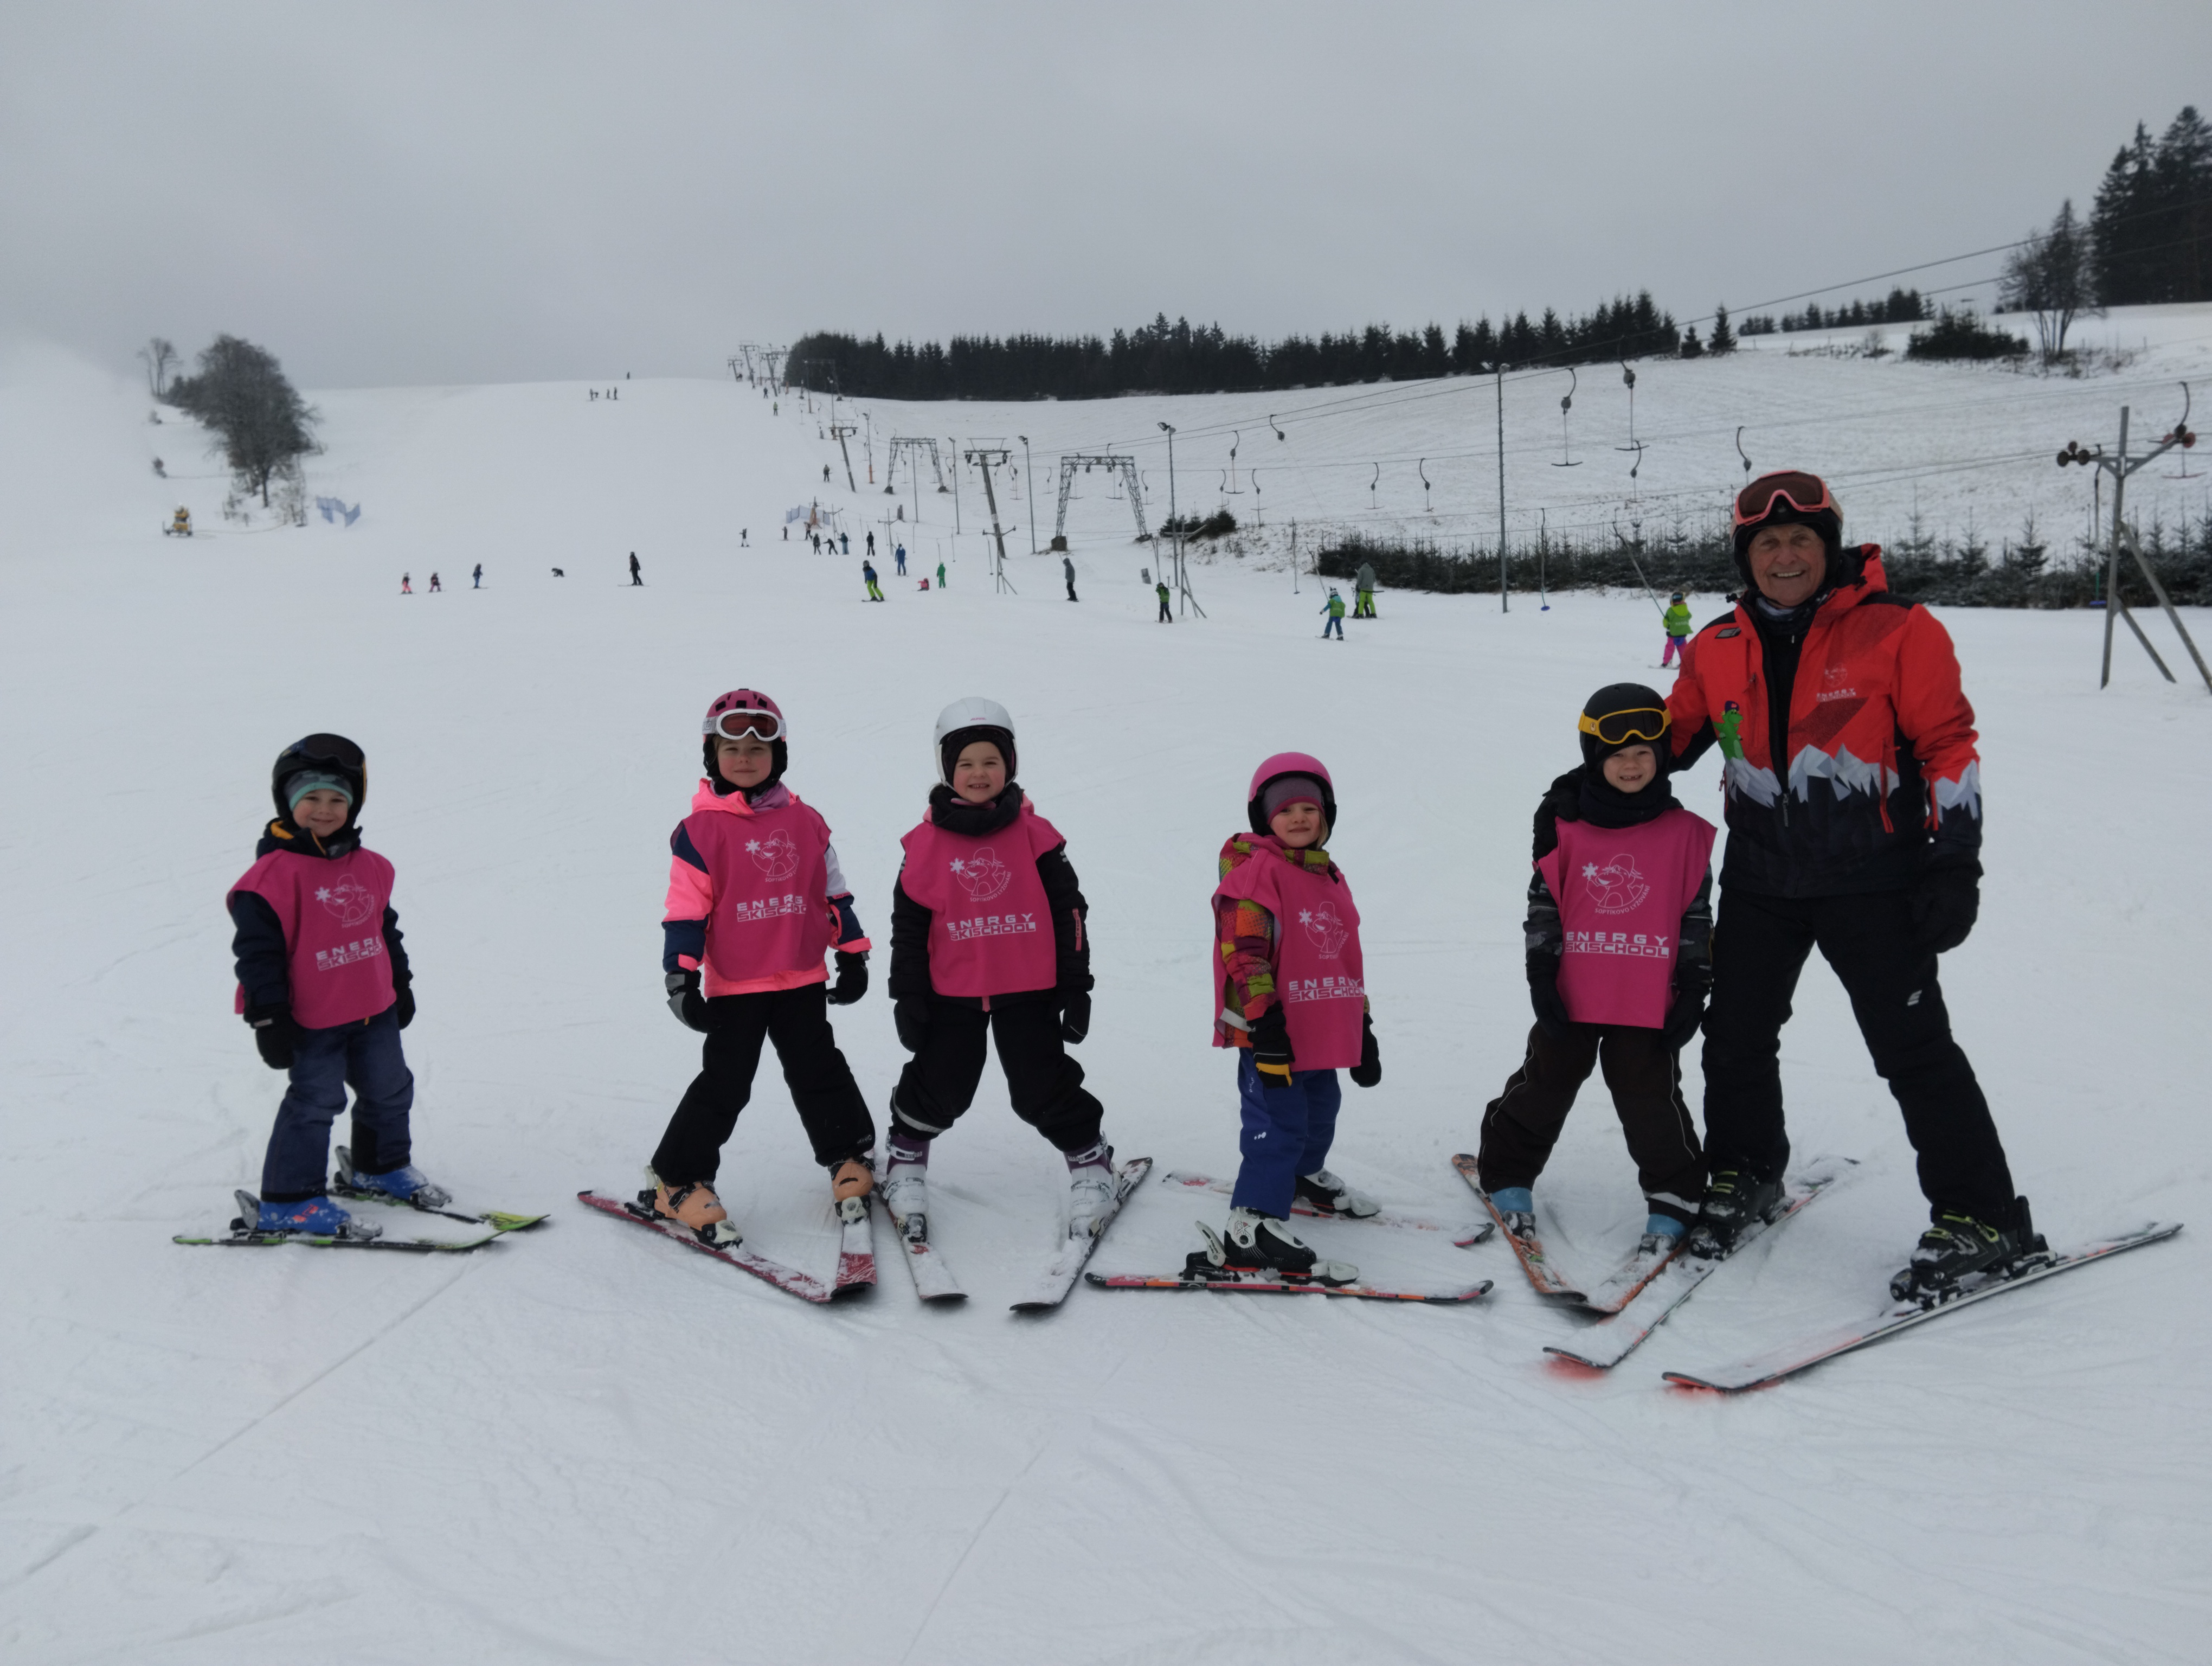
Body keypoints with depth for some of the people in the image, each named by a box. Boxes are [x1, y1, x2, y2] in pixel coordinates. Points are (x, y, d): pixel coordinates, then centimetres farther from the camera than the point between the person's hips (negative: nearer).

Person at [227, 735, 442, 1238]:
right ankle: (288, 1201, 7)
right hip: (313, 1019, -7)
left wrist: (401, 984, 24)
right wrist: (269, 1017, -17)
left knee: (390, 1089, 18)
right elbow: (257, 949, -16)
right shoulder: (274, 873, -15)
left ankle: (384, 1166, 40)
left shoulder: (370, 867, 7)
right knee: (315, 1101, -4)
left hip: (375, 1009, 7)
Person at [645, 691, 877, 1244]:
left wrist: (852, 955, 12)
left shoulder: (806, 822, 5)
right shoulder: (700, 830, -6)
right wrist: (681, 980, -12)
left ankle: (852, 1160, 26)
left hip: (804, 981, 3)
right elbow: (685, 911, -7)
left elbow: (833, 892, 13)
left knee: (820, 1073, 11)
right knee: (724, 1084, 0)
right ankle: (675, 1182, 13)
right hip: (734, 986, -3)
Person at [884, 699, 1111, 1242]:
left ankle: (1090, 1160, 25)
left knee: (1044, 1089, 3)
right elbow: (909, 925, 4)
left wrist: (1076, 987, 2)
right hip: (952, 992, 1)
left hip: (1028, 990, 0)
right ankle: (906, 1159, 34)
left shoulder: (1035, 835, -2)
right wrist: (907, 996, 3)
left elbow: (1069, 913, 3)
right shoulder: (927, 844, -2)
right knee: (938, 1088, 8)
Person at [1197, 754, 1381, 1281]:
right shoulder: (1256, 869, -12)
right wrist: (1264, 1019, -23)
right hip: (1272, 1034, -9)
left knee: (1320, 1111, 25)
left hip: (1323, 1031, 9)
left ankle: (1301, 1177, 50)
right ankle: (1253, 1228, -5)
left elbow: (1347, 956, 22)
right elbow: (1243, 950, -19)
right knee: (1278, 1124, -10)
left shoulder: (1330, 878, 15)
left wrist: (1362, 1027, 22)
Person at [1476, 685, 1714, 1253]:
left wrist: (1693, 991, 3)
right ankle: (1508, 1175, 30)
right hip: (1572, 994, 1)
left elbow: (1697, 915, 5)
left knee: (1652, 1100, 4)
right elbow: (1544, 903, 2)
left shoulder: (1684, 832, 0)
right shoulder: (1565, 824, -2)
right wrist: (1541, 977, -1)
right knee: (1543, 1087, 12)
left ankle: (1673, 1200, 21)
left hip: (1649, 1002, -1)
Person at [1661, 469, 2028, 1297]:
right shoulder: (1717, 649, 3)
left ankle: (1982, 1218, 10)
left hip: (1872, 881, -5)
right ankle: (1745, 1173, 35)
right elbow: (1673, 736, 17)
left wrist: (1955, 865, -12)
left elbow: (1948, 746, -8)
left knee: (1914, 1047, -3)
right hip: (1761, 879, 5)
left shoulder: (1898, 631, -9)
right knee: (1736, 1036, 13)